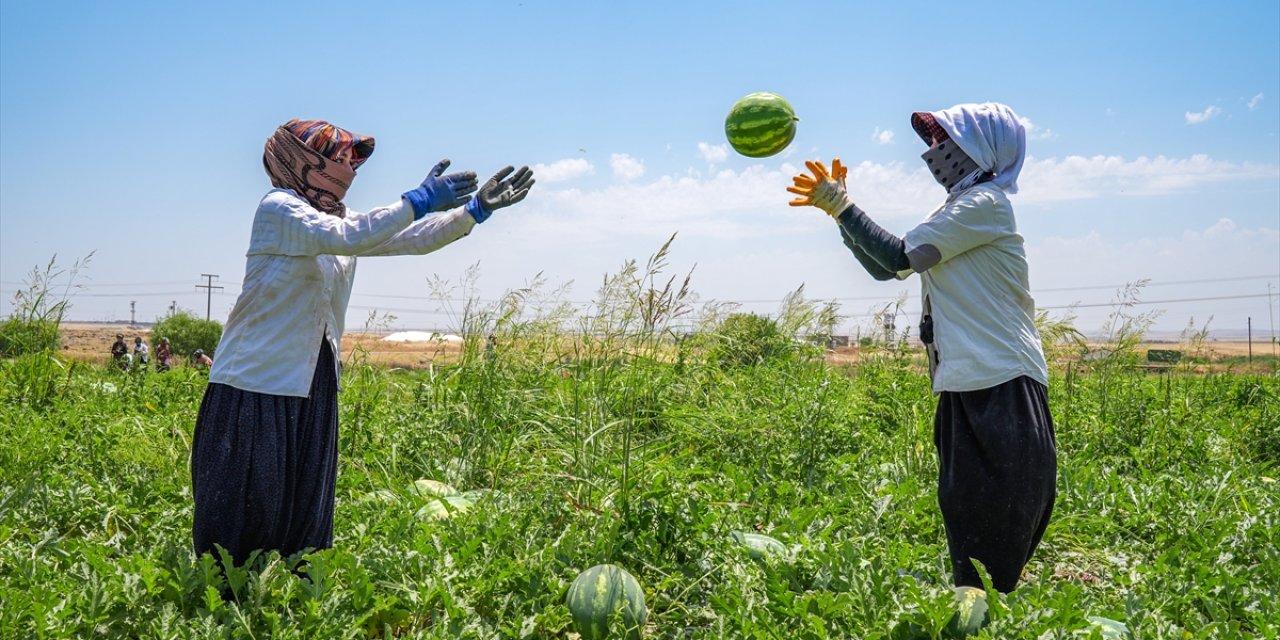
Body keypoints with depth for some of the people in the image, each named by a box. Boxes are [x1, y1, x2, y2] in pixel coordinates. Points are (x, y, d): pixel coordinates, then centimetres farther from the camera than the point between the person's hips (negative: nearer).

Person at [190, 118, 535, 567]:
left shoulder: (336, 217, 14)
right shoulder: (278, 208, -9)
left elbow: (414, 240, 10)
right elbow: (345, 238, -27)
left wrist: (476, 208, 0)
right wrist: (418, 201, -29)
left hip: (312, 388, 8)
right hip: (258, 384, -8)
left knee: (306, 513, 10)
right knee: (241, 514, -2)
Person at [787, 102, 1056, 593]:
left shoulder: (985, 203, -9)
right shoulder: (956, 212, 20)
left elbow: (898, 257, -15)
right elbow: (885, 267, 18)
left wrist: (840, 204, -6)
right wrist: (838, 208, 10)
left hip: (1001, 393, -10)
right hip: (969, 389, 10)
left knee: (990, 554, -6)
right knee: (967, 535, 15)